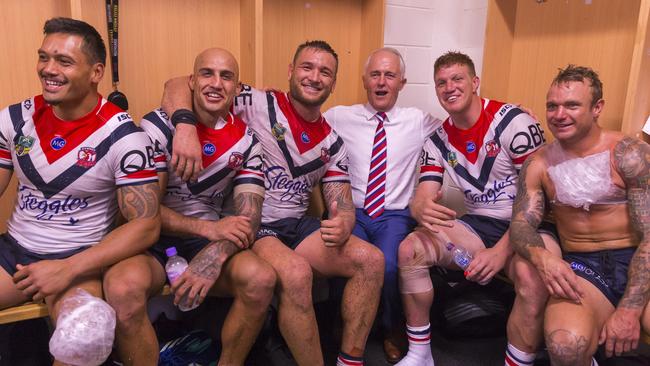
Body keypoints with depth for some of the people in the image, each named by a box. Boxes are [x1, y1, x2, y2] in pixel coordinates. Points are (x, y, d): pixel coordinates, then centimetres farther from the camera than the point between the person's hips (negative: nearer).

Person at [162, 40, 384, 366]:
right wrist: (185, 126, -31)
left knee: (371, 260, -14)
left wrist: (343, 226, -17)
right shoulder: (257, 104, -4)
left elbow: (342, 205, 9)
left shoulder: (332, 143, 11)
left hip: (298, 225, 6)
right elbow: (177, 86, -8)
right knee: (296, 272, -35)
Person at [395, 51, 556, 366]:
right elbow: (420, 200, -1)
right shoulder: (438, 141, 4)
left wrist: (501, 250, -24)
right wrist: (423, 209, -27)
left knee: (530, 275, -37)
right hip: (478, 225, 4)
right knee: (410, 249, -18)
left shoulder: (513, 122, -12)